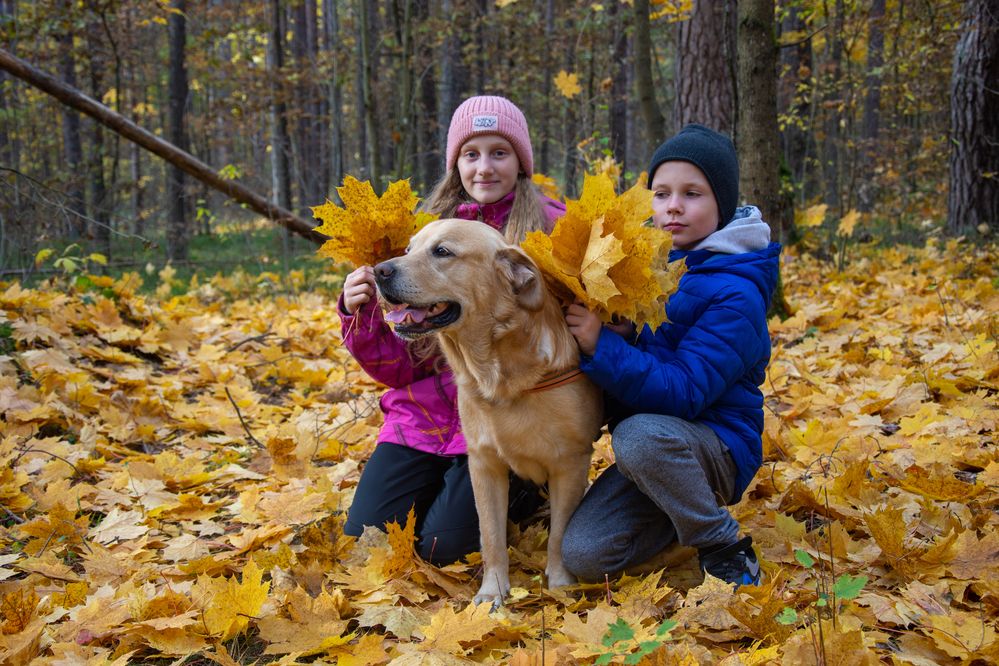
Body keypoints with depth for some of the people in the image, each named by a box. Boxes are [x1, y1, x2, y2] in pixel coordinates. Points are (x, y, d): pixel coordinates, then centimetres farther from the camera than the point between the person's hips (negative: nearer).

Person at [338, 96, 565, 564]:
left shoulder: (549, 226, -4)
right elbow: (402, 368, 4)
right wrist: (361, 316, -15)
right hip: (424, 415, 4)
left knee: (444, 547, -14)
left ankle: (516, 491, 15)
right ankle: (446, 483, 22)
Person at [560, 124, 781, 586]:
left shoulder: (736, 294, -17)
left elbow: (682, 393, -26)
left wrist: (602, 346, -32)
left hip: (718, 447, -6)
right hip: (655, 456, 6)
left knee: (640, 434, -39)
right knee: (582, 555, -14)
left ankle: (727, 552, -14)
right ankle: (687, 515, 14)